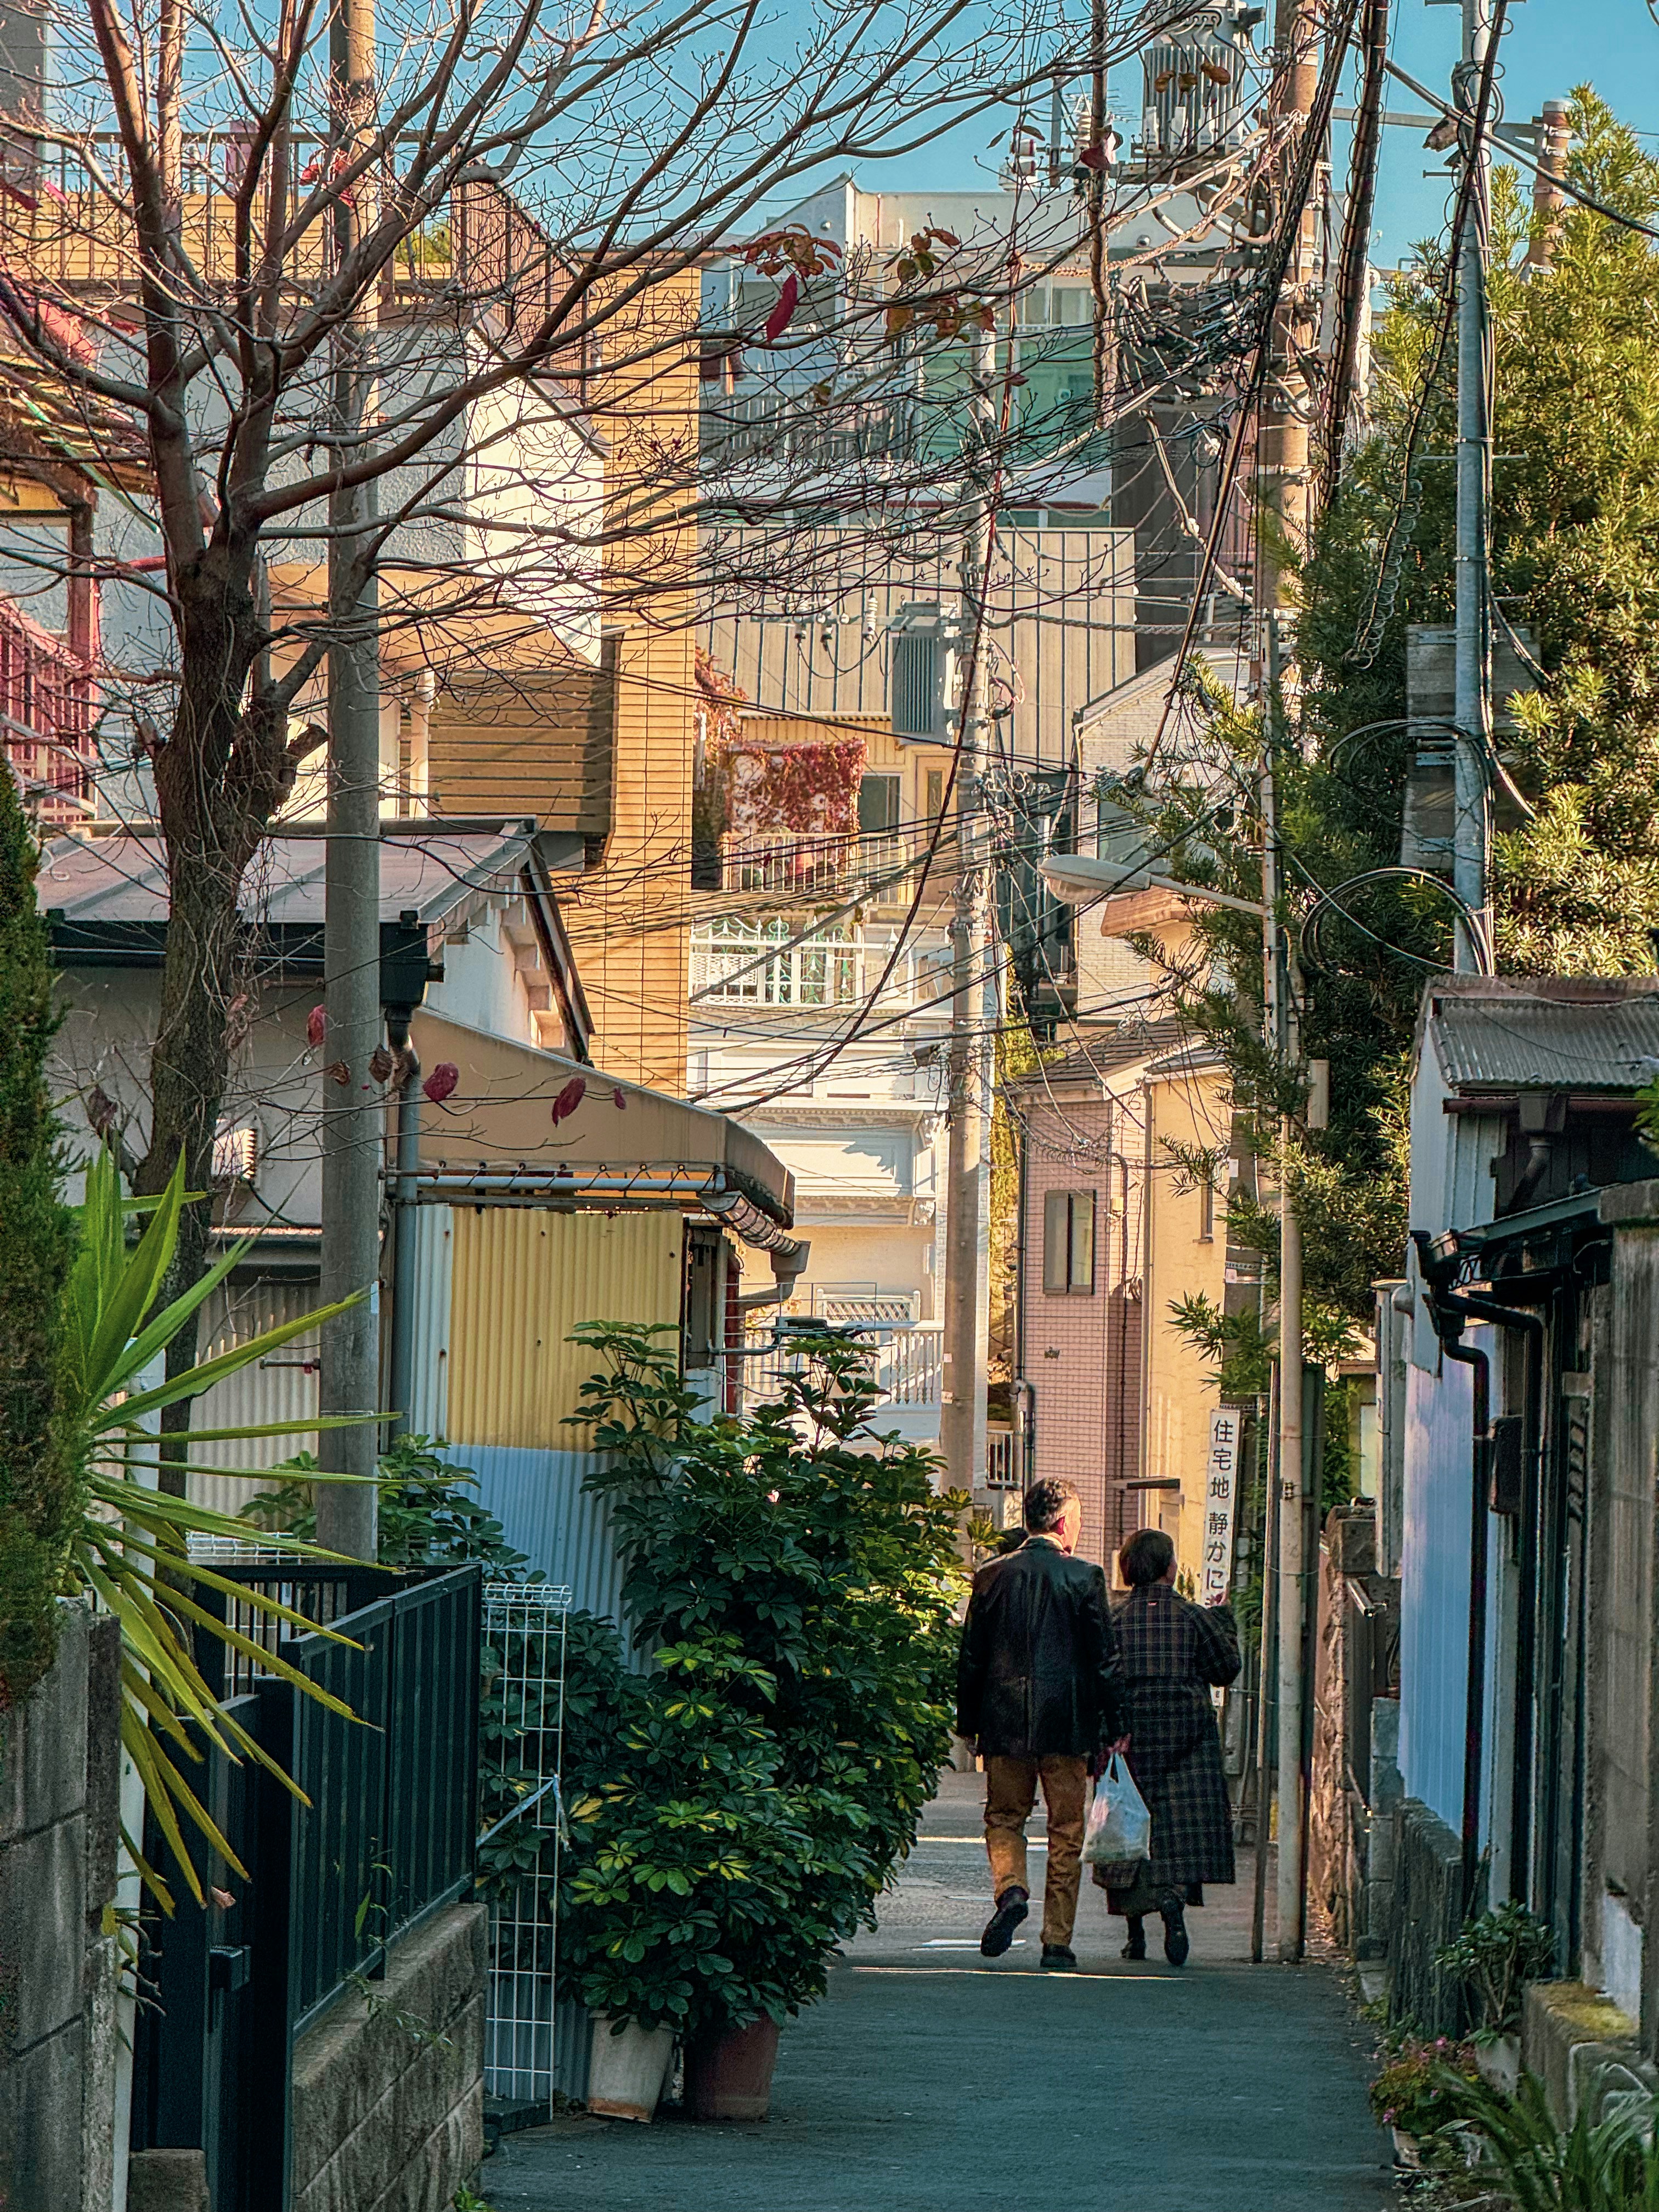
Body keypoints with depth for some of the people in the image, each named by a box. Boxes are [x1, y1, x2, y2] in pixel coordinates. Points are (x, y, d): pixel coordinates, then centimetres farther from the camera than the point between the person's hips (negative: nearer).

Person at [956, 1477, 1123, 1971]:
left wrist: (968, 1723, 14)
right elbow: (1105, 1660, -4)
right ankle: (1057, 1941, 5)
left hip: (1005, 1724, 2)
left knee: (1004, 1818, 16)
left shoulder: (992, 1576, 3)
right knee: (1066, 1832, 6)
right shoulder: (1084, 1578, -5)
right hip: (1066, 1725, -2)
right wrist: (1112, 1727, 4)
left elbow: (971, 1659, 6)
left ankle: (1011, 1889, -12)